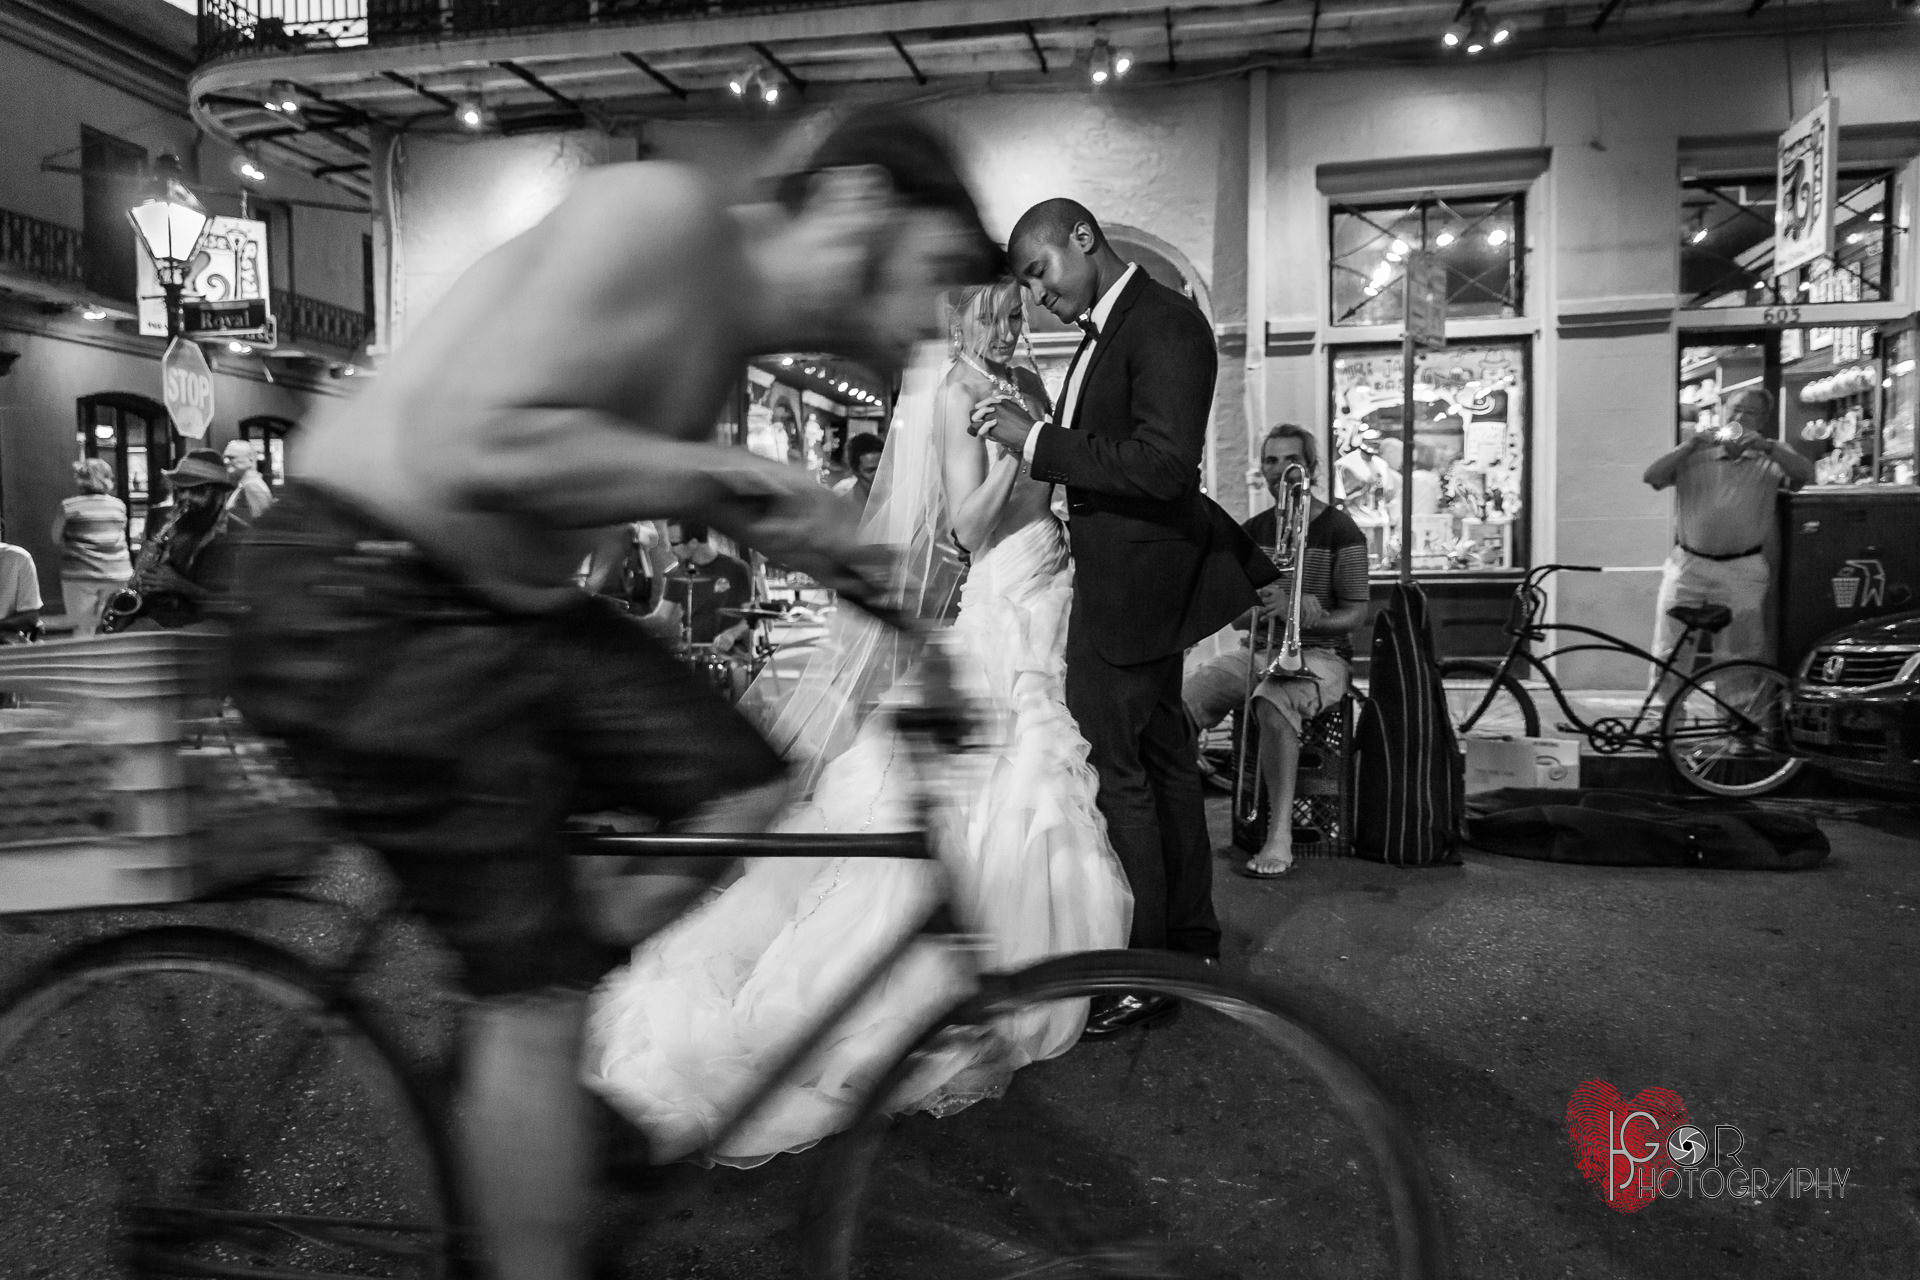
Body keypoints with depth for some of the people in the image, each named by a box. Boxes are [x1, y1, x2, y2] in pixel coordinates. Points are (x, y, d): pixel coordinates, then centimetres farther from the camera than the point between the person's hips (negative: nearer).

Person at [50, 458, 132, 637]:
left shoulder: (69, 506, -2)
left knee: (84, 631, 1)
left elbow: (56, 539, 6)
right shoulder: (119, 505, 6)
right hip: (118, 574, 3)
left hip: (81, 575, -3)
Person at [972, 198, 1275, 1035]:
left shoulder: (1165, 324, -15)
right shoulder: (1109, 330, 14)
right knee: (1162, 760, 16)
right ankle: (1189, 942, 30)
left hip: (1129, 584, -10)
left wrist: (1038, 439, -23)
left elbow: (1163, 464, -25)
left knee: (1113, 770, -5)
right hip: (1139, 583, 10)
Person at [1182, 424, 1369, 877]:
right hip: (1260, 650, 5)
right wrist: (1260, 604, -11)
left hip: (1321, 654, -4)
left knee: (1273, 701, -40)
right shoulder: (1252, 531, 14)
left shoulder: (1341, 531, -1)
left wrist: (1296, 610, -23)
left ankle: (1280, 837, -34)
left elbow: (1354, 615, -5)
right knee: (1181, 700, -25)